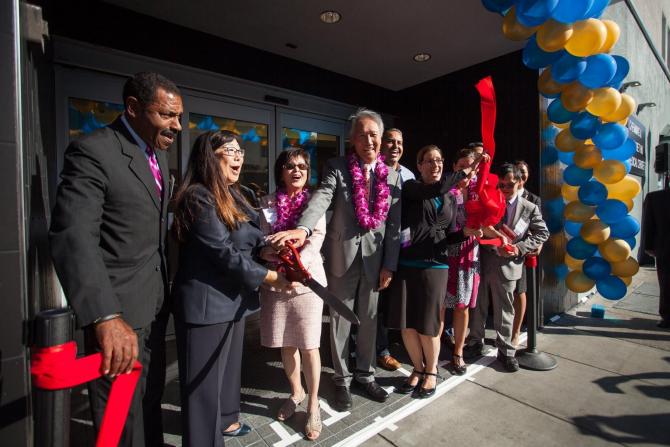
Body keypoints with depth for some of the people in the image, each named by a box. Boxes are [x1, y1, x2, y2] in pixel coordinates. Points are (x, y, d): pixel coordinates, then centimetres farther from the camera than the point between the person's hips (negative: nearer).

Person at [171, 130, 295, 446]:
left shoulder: (232, 196, 10)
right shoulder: (198, 198, -19)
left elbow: (249, 240, 9)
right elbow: (224, 253, -23)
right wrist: (269, 277, -17)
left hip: (232, 297, 9)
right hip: (207, 302, -9)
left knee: (229, 364, 25)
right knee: (206, 377, 8)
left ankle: (225, 420, 47)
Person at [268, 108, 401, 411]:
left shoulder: (393, 176, 3)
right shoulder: (336, 167, -6)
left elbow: (394, 223, 3)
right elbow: (321, 198, -24)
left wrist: (389, 265, 0)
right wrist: (303, 229, -43)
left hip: (375, 258, 3)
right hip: (342, 256, -2)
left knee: (369, 319, 16)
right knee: (340, 320, 11)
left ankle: (365, 374, 38)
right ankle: (342, 379, 32)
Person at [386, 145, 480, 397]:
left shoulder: (448, 200, 15)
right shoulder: (411, 187, 2)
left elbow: (446, 237, 15)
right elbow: (436, 189, -20)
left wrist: (465, 233, -3)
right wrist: (464, 171, -13)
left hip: (434, 266, 2)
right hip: (407, 264, -2)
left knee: (428, 324, 5)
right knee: (406, 324, 5)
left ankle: (431, 372, 31)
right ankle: (418, 369, 30)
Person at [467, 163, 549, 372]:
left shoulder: (530, 208, 2)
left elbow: (542, 233, 5)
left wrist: (520, 248, -9)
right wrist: (496, 247, -17)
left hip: (507, 266, -1)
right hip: (483, 262, 1)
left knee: (504, 311, 10)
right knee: (478, 307, 14)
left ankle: (505, 351, 26)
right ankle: (476, 342, 33)